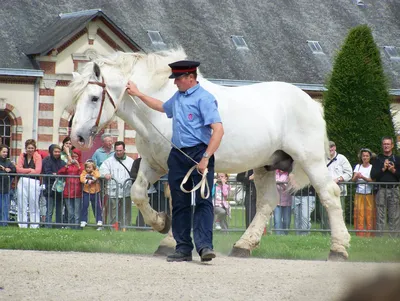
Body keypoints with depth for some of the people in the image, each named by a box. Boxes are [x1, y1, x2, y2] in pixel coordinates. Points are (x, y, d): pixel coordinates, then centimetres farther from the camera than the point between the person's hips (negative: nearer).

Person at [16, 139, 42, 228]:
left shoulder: (37, 156, 1)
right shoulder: (22, 156, 11)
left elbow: (38, 171, -10)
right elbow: (18, 169, 0)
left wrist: (25, 171, -4)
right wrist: (30, 170, -8)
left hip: (34, 182, -3)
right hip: (22, 182, 4)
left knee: (34, 205, -2)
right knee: (22, 205, 4)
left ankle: (34, 225, 1)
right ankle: (22, 225, 8)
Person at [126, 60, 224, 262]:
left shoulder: (204, 98, -11)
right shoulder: (178, 98, 17)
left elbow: (218, 130, -20)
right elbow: (162, 107, 41)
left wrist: (205, 158, -25)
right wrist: (138, 94, 41)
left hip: (198, 153, -8)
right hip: (178, 155, 9)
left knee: (203, 201, -13)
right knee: (179, 204, 6)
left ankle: (204, 245, -21)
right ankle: (183, 248, 9)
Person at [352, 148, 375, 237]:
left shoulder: (372, 167, 5)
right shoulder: (358, 166, 13)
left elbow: (373, 180, -8)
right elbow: (353, 180, 2)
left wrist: (363, 177, -22)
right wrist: (356, 176, -20)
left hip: (369, 194, -2)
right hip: (359, 194, 2)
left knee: (370, 214, -7)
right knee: (359, 214, -4)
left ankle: (369, 235, -4)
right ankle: (359, 234, -2)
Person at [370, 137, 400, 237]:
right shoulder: (377, 160, 11)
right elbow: (373, 175, 1)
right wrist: (383, 169, -10)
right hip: (381, 190, 0)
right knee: (380, 215, -1)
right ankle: (379, 236, 1)